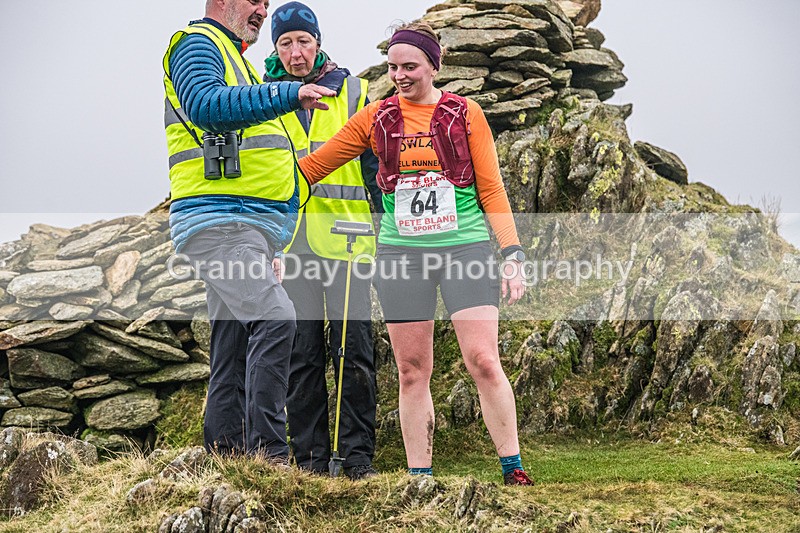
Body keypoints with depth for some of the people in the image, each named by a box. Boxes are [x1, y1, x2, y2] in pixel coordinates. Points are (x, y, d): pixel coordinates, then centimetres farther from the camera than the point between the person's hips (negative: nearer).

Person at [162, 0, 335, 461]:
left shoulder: (234, 59, 28)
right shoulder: (198, 44, -2)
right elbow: (205, 105, -24)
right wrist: (288, 94, -29)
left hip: (251, 229, 10)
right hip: (219, 220, -10)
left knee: (235, 350, 7)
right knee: (276, 320, -24)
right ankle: (269, 454, -26)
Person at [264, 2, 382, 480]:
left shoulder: (354, 92, 9)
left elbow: (376, 164, 10)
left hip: (347, 238, -1)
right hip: (289, 241, 1)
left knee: (354, 350, -5)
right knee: (302, 355, 2)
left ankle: (358, 454, 1)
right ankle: (311, 455, 7)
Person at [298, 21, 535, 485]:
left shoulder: (465, 114, 3)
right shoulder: (377, 118, 8)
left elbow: (491, 189, 5)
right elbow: (315, 165, 14)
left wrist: (512, 254, -3)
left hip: (464, 247, -2)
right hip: (401, 252, 2)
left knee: (482, 360, -11)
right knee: (413, 371, 2)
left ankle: (514, 468, -4)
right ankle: (419, 478, 8)